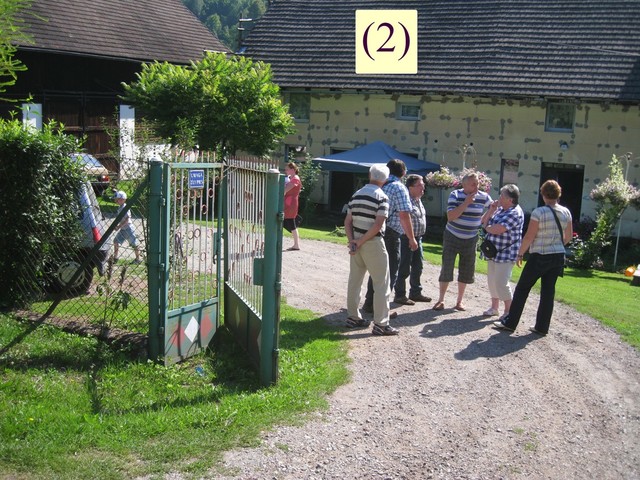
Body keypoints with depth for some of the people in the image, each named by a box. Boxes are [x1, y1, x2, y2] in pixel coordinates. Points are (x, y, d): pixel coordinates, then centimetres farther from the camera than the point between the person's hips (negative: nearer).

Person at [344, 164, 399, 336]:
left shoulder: (356, 195, 9)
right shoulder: (382, 197, -10)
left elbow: (348, 221, 5)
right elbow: (378, 225, -18)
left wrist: (352, 241, -2)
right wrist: (360, 242, -13)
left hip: (356, 243, 7)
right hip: (373, 244, -7)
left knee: (354, 281, 14)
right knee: (381, 283, 0)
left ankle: (353, 317, 21)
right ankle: (380, 324, -1)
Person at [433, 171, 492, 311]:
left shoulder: (484, 197, -5)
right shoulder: (455, 195, -12)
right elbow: (450, 216, -22)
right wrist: (466, 202, -26)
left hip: (470, 240, 3)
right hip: (452, 237, -3)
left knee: (466, 272, 7)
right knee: (446, 269, -3)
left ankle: (459, 301, 21)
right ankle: (441, 300, 9)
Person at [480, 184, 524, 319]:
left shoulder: (515, 213, -17)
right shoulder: (499, 209, 11)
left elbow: (497, 229, -24)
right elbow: (484, 221, 14)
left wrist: (487, 228, -4)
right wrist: (491, 210, -3)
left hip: (506, 254, -9)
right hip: (494, 252, 9)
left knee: (501, 282, -9)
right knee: (492, 280, 14)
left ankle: (508, 311, 4)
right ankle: (494, 307, 27)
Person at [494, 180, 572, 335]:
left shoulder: (539, 212, -15)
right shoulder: (566, 212, 3)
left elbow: (529, 237, -14)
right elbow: (568, 236, 12)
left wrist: (520, 254, -4)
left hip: (540, 257, -5)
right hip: (558, 257, 6)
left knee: (522, 288, 5)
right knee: (548, 291, 11)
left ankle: (510, 323, 8)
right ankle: (542, 327, 15)